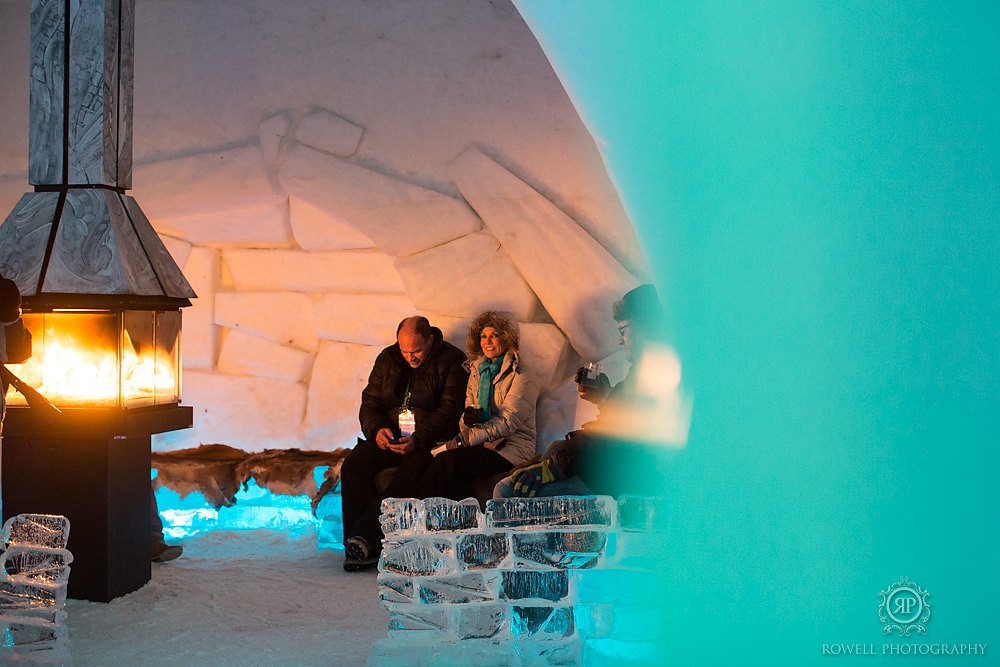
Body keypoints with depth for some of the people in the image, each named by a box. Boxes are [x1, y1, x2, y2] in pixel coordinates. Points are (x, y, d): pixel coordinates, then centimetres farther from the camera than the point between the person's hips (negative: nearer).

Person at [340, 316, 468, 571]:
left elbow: (450, 410, -11)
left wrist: (418, 440, -23)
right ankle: (365, 549, -26)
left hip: (430, 441, -5)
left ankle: (363, 536, -36)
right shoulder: (387, 359, 12)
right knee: (353, 465, -21)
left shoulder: (452, 361, -3)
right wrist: (377, 429, -8)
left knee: (410, 472, -35)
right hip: (390, 437, 5)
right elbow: (370, 401, 14)